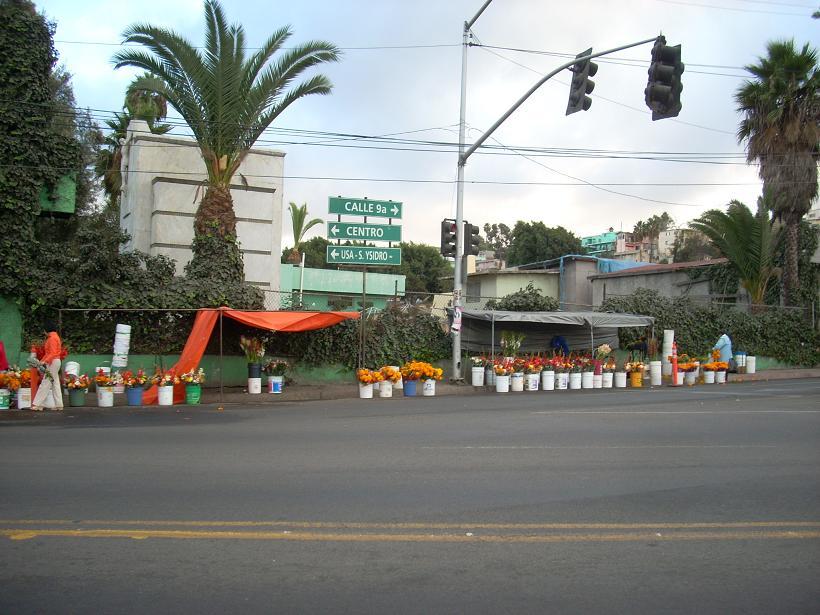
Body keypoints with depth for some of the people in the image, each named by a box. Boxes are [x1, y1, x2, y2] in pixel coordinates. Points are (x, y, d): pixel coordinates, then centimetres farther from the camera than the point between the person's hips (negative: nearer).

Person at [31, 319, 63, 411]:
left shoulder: (52, 338, -14)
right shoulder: (54, 337, 16)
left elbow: (53, 353, -21)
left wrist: (45, 361, -25)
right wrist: (41, 361, 15)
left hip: (53, 362, -10)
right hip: (54, 362, 10)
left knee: (45, 384, -9)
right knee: (55, 383, 9)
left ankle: (38, 404, -8)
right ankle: (58, 405, 11)